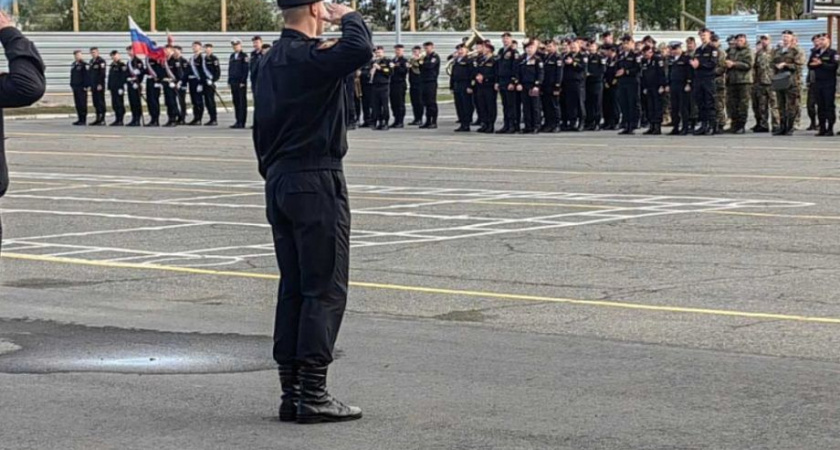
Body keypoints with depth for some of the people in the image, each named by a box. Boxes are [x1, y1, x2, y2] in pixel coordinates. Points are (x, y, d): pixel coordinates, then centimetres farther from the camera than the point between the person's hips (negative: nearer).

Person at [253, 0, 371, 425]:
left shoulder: (271, 60, 13)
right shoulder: (311, 55, -15)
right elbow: (359, 49, -34)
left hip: (279, 182, 9)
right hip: (317, 182, -9)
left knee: (293, 290, 10)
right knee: (326, 291, -4)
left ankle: (291, 391, 12)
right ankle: (312, 393, -5)